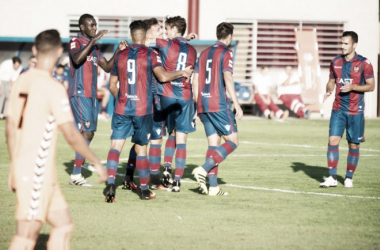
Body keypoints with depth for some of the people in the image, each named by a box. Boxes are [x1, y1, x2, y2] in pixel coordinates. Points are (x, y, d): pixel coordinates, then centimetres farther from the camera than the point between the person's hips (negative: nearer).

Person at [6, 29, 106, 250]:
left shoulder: (21, 81, 9)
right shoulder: (53, 88, -14)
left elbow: (11, 129, 15)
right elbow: (71, 135, -15)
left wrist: (15, 168, 23)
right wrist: (96, 162, -3)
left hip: (21, 167, 8)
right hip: (37, 172, -8)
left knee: (64, 224, 13)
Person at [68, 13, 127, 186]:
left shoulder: (94, 46, 20)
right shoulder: (76, 42, -7)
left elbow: (107, 67, 18)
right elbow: (77, 59, -28)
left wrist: (118, 51, 5)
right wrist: (93, 40, -26)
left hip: (91, 95, 9)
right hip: (79, 94, -9)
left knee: (89, 134, 6)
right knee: (86, 133, -14)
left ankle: (77, 173, 10)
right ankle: (76, 175, -11)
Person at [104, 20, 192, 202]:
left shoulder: (120, 55, 8)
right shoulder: (150, 54, -3)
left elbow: (112, 85, 13)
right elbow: (163, 76, -14)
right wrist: (181, 73, 2)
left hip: (121, 109, 2)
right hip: (142, 109, -2)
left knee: (115, 146, -2)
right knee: (141, 149, 8)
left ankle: (110, 182, -22)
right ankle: (144, 190, 17)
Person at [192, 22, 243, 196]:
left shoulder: (204, 53, 17)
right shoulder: (226, 53, -4)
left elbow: (195, 80, 16)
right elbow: (227, 78, -15)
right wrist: (237, 105, -16)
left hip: (203, 104, 7)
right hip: (218, 104, -7)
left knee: (213, 143, 9)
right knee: (232, 141, -1)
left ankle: (213, 187, 2)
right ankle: (203, 169, -17)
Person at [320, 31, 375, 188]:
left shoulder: (364, 63, -6)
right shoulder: (336, 62, 7)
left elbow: (371, 86, -5)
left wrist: (353, 87, -19)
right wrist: (329, 91, -5)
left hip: (355, 110, -3)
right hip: (338, 109, 3)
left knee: (354, 145, 3)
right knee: (333, 140, -8)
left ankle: (349, 178, 16)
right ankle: (332, 178, -5)